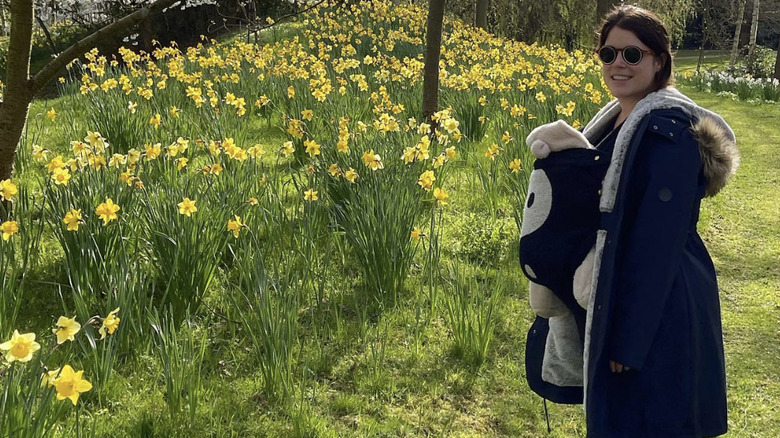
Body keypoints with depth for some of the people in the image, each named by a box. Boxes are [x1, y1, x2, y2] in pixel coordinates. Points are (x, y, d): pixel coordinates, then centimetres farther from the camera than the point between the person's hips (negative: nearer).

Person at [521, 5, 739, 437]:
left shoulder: (670, 128, -19)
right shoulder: (613, 119, 8)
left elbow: (660, 238, -22)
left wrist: (629, 338, -21)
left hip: (657, 311, -9)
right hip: (608, 299, 9)